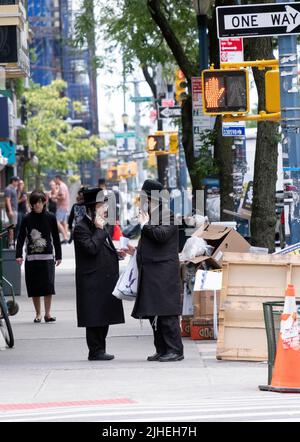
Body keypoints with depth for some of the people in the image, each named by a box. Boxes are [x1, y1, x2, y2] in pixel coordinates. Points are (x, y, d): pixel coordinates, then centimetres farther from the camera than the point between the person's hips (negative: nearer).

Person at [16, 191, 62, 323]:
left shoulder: (50, 218, 3)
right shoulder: (27, 219, 2)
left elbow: (56, 238, 9)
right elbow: (21, 238, 2)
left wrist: (58, 256, 9)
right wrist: (19, 255, -8)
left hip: (47, 257, -1)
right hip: (31, 257, 1)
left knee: (48, 284, -10)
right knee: (34, 286, 3)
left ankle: (48, 313, -4)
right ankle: (38, 314, 13)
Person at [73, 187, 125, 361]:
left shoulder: (100, 226, 17)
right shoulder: (81, 228, -12)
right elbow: (92, 248, -25)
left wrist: (117, 254, 12)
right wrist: (99, 229, -20)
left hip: (105, 280, 9)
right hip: (93, 283, -9)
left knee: (104, 318, 10)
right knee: (94, 318, -6)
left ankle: (100, 350, 16)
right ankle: (96, 351, -2)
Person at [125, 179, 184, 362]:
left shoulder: (168, 216, -8)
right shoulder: (151, 216, 20)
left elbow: (161, 235, -24)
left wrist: (145, 224, -11)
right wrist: (136, 251, 17)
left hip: (164, 272, -10)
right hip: (150, 272, 10)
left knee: (166, 313, -11)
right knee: (154, 313, 10)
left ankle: (175, 350, -9)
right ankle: (162, 349, 15)